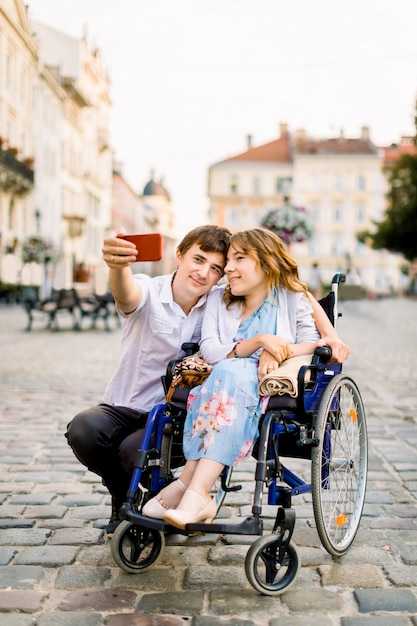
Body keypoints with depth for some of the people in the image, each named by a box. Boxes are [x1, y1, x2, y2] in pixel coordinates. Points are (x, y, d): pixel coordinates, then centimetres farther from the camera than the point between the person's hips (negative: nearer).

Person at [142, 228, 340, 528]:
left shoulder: (292, 298, 10)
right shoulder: (218, 299, 16)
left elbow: (313, 344, 2)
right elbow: (209, 350, 0)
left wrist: (278, 352, -18)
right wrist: (259, 341, -14)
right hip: (222, 381, 3)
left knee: (230, 373, -35)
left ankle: (193, 487, -44)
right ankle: (198, 494, -43)